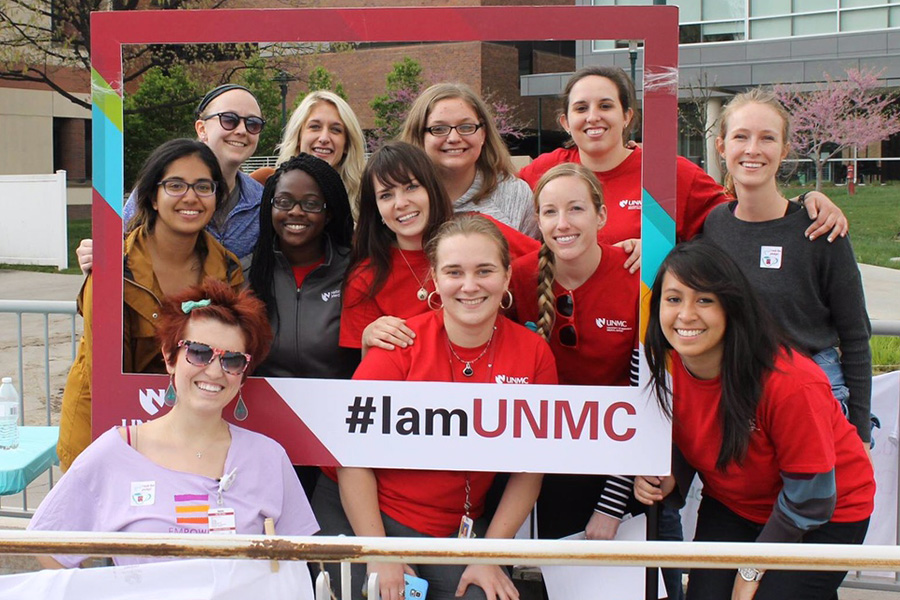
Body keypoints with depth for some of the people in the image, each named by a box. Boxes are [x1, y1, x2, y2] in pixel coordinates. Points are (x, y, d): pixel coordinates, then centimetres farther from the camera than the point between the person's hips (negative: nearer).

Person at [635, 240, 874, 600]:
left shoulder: (791, 384, -31)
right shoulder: (665, 363, -15)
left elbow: (810, 498, -20)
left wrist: (752, 571, -11)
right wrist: (669, 478, -17)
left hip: (827, 515, -5)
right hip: (731, 507, 5)